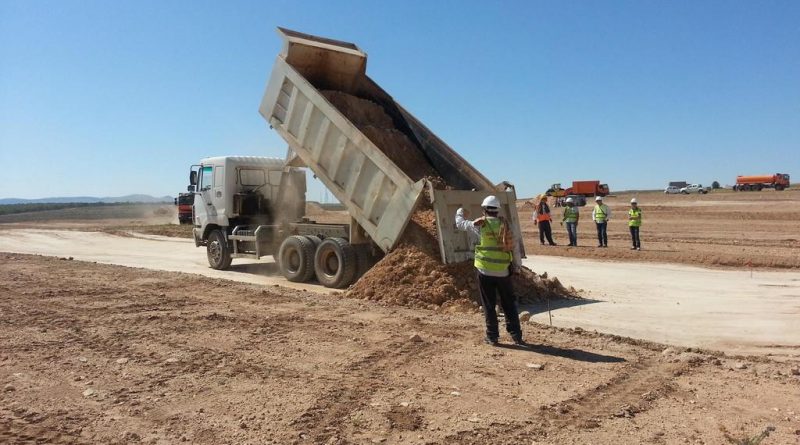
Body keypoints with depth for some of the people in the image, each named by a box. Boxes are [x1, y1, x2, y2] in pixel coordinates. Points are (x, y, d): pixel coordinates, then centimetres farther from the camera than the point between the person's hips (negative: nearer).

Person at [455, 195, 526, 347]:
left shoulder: (481, 225, -5)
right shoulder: (504, 225, 2)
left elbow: (460, 224, 10)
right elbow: (515, 247, 3)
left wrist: (460, 213, 31)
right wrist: (517, 266, 13)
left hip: (485, 271, -2)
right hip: (503, 272, 2)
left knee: (489, 305, 8)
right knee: (509, 305, 11)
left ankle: (492, 336, 12)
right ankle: (516, 336, 12)